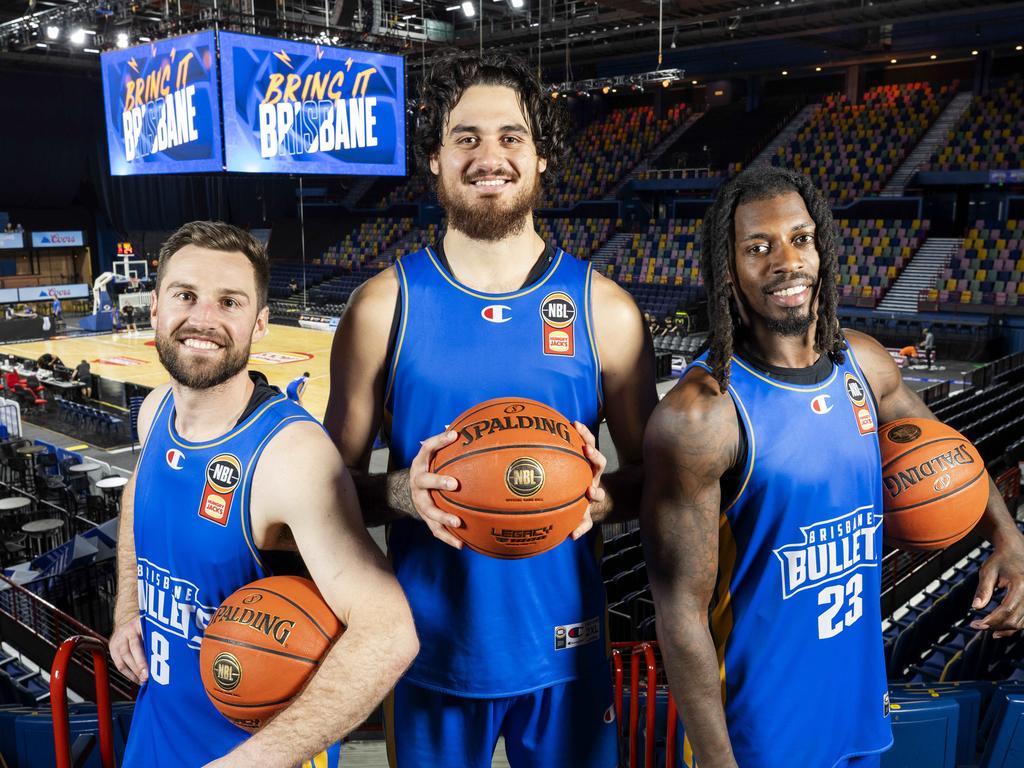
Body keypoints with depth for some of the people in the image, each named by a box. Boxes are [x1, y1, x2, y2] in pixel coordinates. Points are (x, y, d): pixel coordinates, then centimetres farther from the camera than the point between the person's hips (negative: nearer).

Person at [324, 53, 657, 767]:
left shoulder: (604, 308, -4)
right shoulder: (383, 305, -6)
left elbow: (653, 474, 3)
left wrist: (603, 494, -18)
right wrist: (403, 492, -21)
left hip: (563, 651, 1)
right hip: (432, 651, 0)